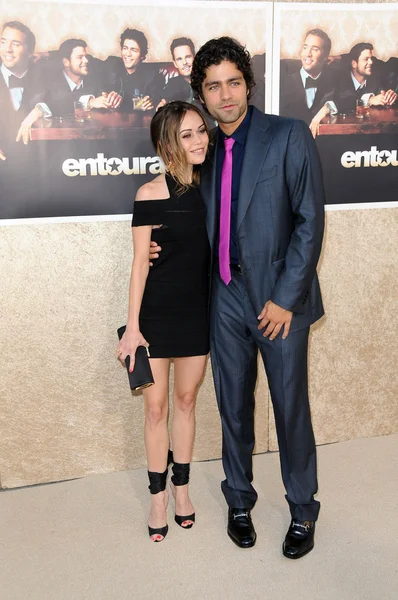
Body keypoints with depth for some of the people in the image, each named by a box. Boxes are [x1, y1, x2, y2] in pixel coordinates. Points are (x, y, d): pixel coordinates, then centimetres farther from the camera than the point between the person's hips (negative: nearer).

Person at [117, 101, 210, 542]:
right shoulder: (151, 195, -12)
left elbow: (213, 252, 9)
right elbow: (140, 263, -9)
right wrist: (132, 327, -11)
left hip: (198, 311, 4)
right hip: (157, 312, -3)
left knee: (186, 400, 15)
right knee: (156, 406, 7)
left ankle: (181, 488, 32)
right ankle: (157, 495, 25)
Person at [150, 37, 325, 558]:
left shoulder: (289, 135, -8)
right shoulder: (206, 150, 8)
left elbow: (310, 221, -11)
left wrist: (285, 298, -14)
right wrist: (166, 247, -1)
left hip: (280, 298, -4)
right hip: (226, 298, 4)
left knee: (291, 407, 7)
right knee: (233, 405, 14)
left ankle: (303, 509, 28)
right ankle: (239, 499, 34)